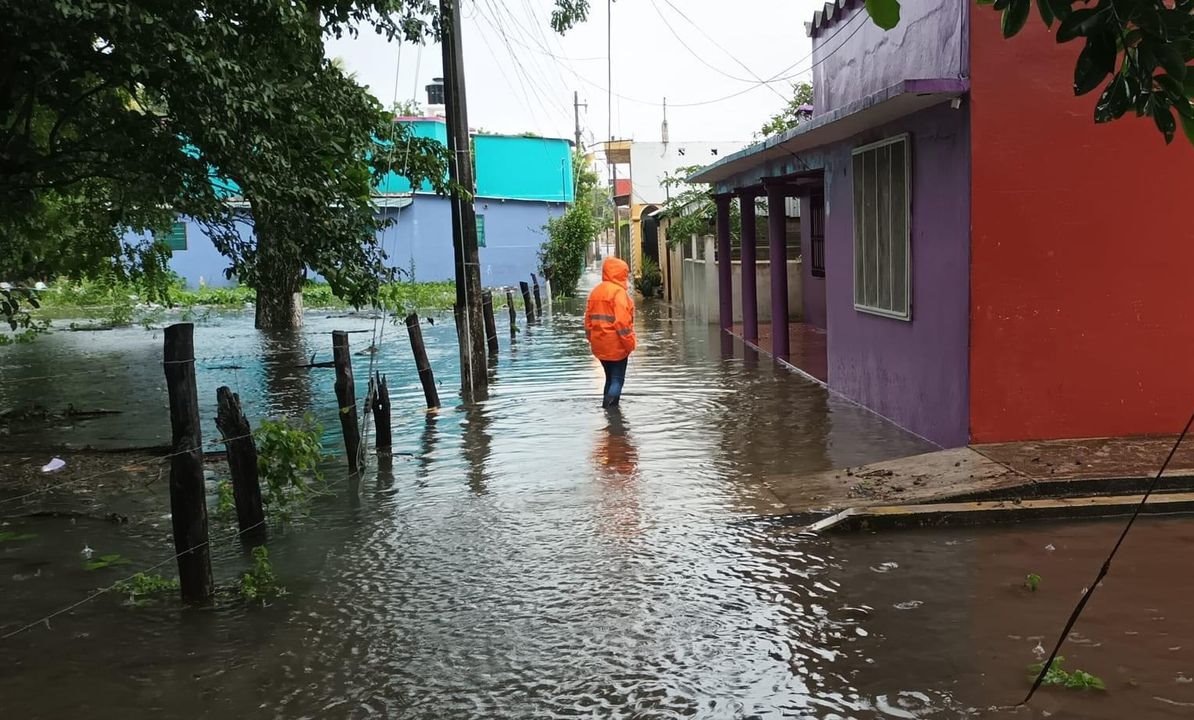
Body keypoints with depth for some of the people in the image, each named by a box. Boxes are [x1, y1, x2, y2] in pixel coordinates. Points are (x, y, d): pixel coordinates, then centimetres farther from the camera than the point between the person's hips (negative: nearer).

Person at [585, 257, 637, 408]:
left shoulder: (595, 291, 10)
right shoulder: (618, 291, -14)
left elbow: (588, 318, 11)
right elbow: (622, 321, -20)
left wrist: (592, 339, 17)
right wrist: (630, 343, -14)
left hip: (600, 346, 7)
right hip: (616, 346, -7)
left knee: (610, 378, 19)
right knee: (617, 380, -1)